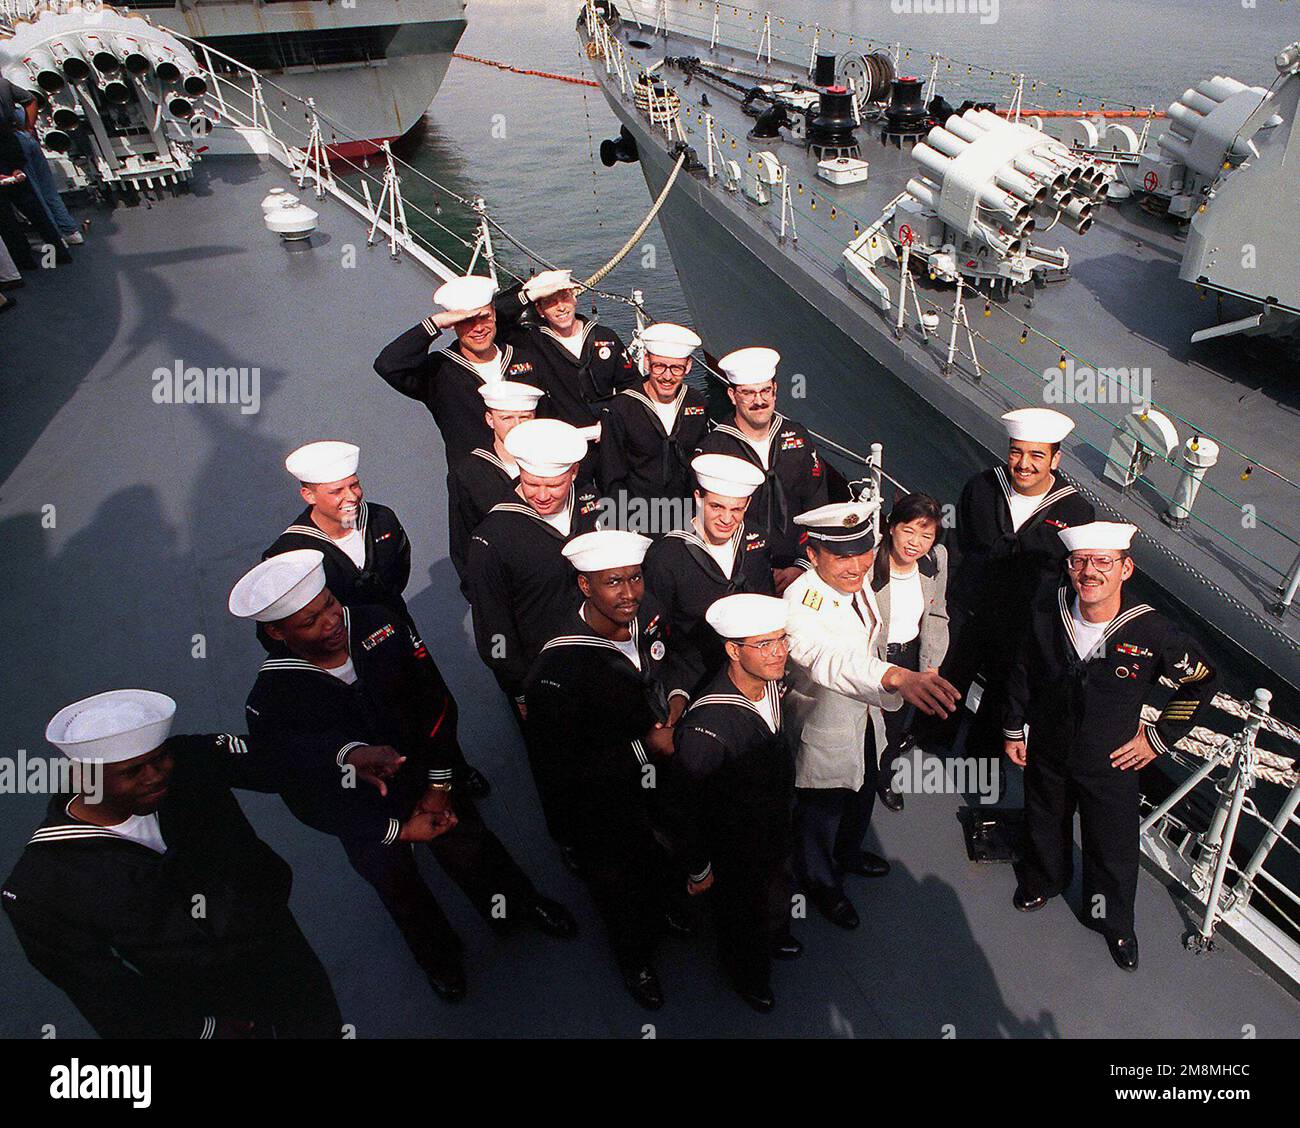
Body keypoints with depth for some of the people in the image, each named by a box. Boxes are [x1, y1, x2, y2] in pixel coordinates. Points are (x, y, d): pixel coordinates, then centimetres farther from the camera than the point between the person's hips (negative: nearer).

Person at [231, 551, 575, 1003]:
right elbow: (308, 798, -20)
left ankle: (521, 904, 55)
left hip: (428, 777, 2)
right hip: (363, 814, -1)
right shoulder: (271, 706, -30)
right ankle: (438, 952, 57)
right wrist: (399, 830, -17)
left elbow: (437, 701, -12)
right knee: (400, 889, 25)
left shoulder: (379, 625, -24)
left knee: (474, 850, 22)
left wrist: (440, 784, -10)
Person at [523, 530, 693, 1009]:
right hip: (604, 809, -5)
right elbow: (559, 768, -29)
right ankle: (636, 960, 57)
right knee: (621, 894, 24)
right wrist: (643, 749, -28)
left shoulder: (646, 613, -17)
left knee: (664, 866, 33)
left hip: (662, 775, 6)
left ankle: (662, 912, 69)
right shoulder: (558, 668, -37)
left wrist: (677, 695, -12)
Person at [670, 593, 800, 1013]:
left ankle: (774, 936, 67)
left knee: (777, 890, 34)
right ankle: (747, 973, 56)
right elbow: (690, 805, -27)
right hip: (735, 850, -6)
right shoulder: (706, 726, -42)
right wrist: (699, 870, -14)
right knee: (743, 917, 24)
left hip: (777, 831, 6)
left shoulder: (771, 683, -18)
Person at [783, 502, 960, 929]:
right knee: (822, 811, 18)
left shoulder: (858, 581, -12)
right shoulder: (800, 607, -37)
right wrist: (897, 677, -71)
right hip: (824, 730, -7)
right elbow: (830, 661, -56)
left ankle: (848, 854, 61)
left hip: (864, 717, 8)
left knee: (862, 798, 30)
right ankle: (821, 881, 47)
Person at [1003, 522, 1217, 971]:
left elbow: (1201, 681, -6)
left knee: (1114, 850, 17)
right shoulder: (1047, 612, -18)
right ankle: (1043, 881, 57)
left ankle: (1114, 922, 46)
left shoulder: (1151, 631, -24)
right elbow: (1022, 673, -1)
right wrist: (1014, 730, 4)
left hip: (1112, 764, -1)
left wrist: (1159, 737, -5)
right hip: (1046, 753, 2)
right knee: (1045, 828, 25)